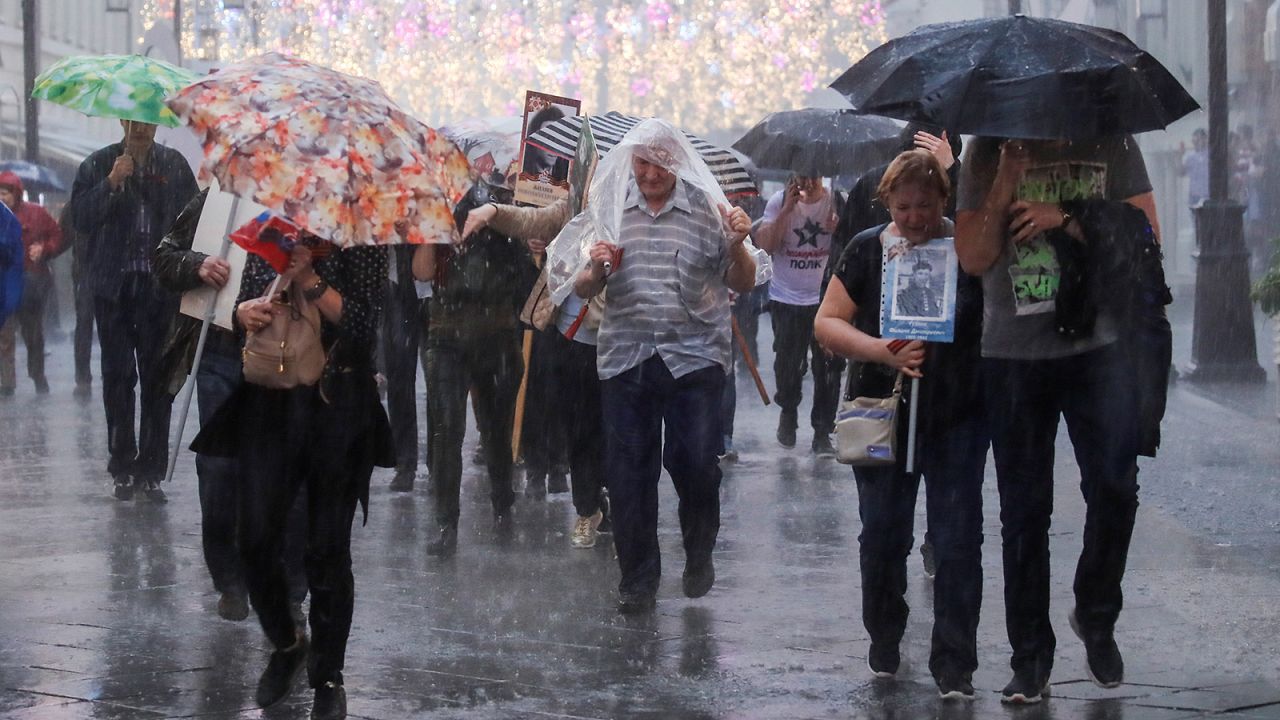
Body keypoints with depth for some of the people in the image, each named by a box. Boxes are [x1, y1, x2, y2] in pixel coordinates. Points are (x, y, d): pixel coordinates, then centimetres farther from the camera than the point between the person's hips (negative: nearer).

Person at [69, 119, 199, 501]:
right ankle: (123, 468, 9)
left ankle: (151, 469, 5)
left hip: (161, 286, 0)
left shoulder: (175, 165, 5)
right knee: (118, 376, 3)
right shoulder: (98, 165, 4)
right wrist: (111, 184, -16)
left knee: (157, 378, 0)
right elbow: (81, 218, -4)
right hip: (114, 286, 0)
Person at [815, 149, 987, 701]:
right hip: (884, 418, 1)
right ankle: (883, 642, 32)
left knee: (958, 542, -3)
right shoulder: (868, 250, 0)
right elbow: (827, 323, -2)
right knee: (882, 537, 11)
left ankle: (954, 664, 4)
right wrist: (881, 351, -18)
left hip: (957, 420, -1)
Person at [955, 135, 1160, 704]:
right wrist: (1005, 183, -14)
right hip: (1012, 353, 1)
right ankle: (1030, 656, 14)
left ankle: (1096, 617, 15)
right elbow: (973, 257, -3)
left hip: (1099, 346, -1)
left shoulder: (1111, 144, 3)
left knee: (1114, 486, -11)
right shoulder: (986, 155, 4)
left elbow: (1145, 234, -3)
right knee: (1023, 512, 5)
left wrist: (1065, 220, -12)